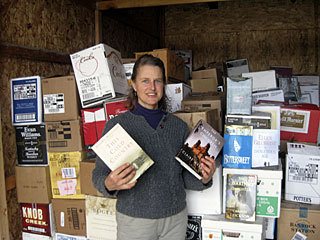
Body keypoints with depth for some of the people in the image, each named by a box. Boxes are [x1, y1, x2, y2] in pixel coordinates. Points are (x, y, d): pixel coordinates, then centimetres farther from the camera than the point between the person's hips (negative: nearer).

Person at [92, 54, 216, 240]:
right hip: (134, 219, -2)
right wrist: (109, 184, -29)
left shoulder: (179, 126, 0)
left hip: (176, 218, 3)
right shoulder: (117, 125, -9)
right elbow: (99, 176, -8)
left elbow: (186, 178, 6)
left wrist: (203, 179, -14)